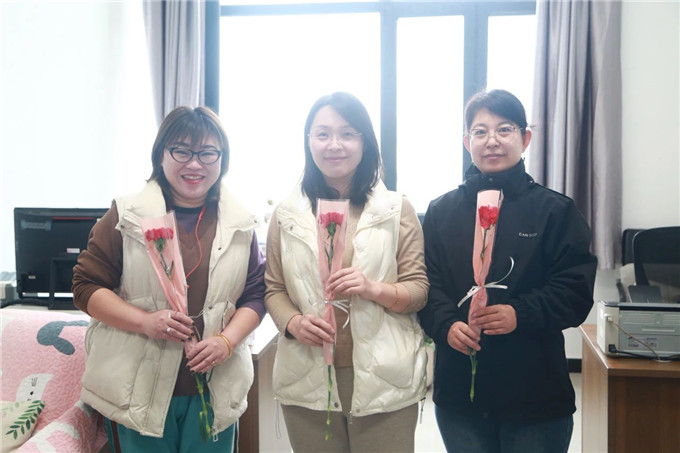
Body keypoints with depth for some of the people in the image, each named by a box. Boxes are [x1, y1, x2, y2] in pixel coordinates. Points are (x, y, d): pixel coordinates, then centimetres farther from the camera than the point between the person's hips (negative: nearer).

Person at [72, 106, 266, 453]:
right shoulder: (127, 216, -3)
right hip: (138, 392, -2)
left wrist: (227, 341, -11)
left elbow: (255, 294, 7)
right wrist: (145, 321, -16)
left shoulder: (239, 225, 5)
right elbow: (86, 286, -3)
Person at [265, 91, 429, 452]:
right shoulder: (287, 215, 6)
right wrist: (293, 323, -12)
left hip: (383, 380, -1)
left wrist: (376, 290, -19)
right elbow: (274, 291, 8)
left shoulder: (396, 210, 2)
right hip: (307, 380, 1)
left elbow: (419, 290, 1)